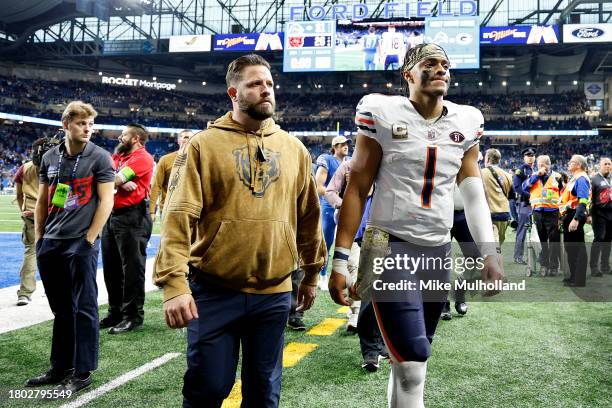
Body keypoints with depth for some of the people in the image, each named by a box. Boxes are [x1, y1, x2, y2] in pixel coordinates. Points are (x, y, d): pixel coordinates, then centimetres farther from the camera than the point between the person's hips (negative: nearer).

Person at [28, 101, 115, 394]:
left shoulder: (99, 157, -3)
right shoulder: (50, 157, 10)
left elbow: (106, 201, -7)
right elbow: (42, 200, 16)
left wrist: (89, 239, -11)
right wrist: (38, 237, 10)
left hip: (81, 244, -5)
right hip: (50, 244, 5)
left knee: (83, 309, 0)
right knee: (60, 309, 14)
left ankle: (82, 373, 10)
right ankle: (59, 368, 26)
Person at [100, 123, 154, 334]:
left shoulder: (142, 158, -8)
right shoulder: (118, 156, 18)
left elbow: (115, 179, -16)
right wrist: (121, 182, -14)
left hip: (132, 218, -9)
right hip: (112, 216, 9)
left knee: (132, 268, -3)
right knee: (111, 267, 14)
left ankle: (133, 316, 5)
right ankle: (116, 312, 25)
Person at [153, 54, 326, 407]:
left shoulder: (294, 149, 8)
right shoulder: (204, 145, -3)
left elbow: (308, 216, 14)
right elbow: (179, 217, -11)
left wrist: (312, 273, 17)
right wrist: (174, 283, -19)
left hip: (274, 293, 3)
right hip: (214, 291, -3)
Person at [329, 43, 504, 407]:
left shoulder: (466, 123, 7)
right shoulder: (383, 114, -5)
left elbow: (473, 193, 12)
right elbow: (357, 190, -4)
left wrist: (490, 251, 4)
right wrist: (340, 258, -8)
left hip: (439, 252, 5)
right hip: (391, 247, -4)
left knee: (413, 358, 13)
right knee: (411, 363, -11)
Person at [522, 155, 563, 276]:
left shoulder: (556, 176, 7)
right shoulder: (534, 176, 12)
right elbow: (525, 187, -4)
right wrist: (537, 175, -9)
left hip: (552, 212, -2)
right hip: (538, 212, 2)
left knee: (554, 240, -1)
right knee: (541, 240, 7)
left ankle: (554, 266, 6)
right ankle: (544, 265, 14)